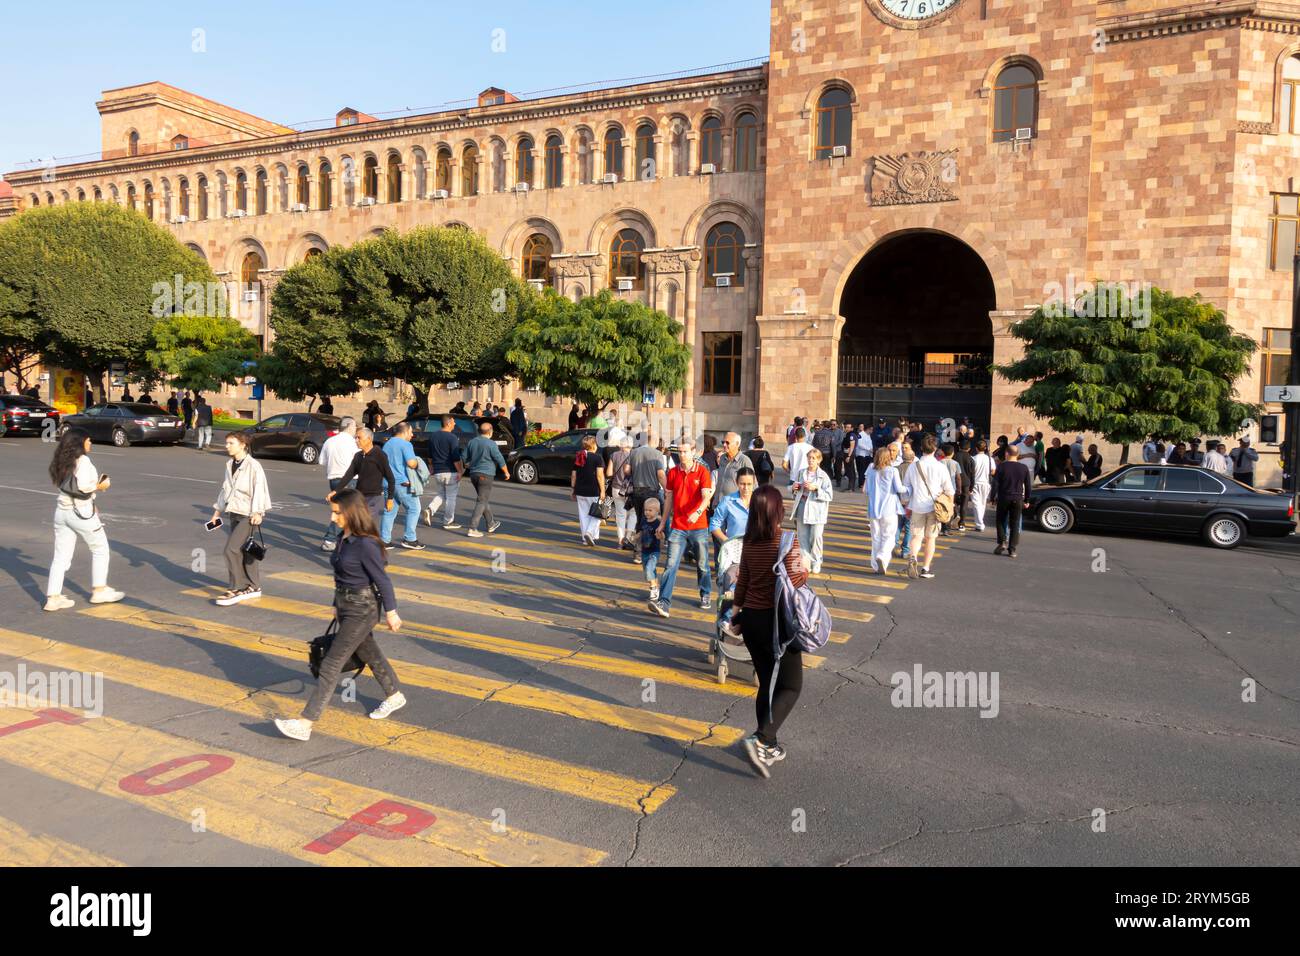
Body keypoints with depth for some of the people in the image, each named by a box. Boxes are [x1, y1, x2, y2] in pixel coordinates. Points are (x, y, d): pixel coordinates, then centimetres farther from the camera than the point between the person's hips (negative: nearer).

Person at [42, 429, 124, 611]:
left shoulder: (62, 462, 11)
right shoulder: (82, 460, -13)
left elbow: (67, 486, 10)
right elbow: (82, 487, -23)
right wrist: (100, 486, -6)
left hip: (61, 510, 7)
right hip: (81, 512, -7)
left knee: (61, 555, 9)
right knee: (100, 549, 11)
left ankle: (53, 597, 8)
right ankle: (99, 590, 16)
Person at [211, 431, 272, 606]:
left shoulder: (253, 465, -11)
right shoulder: (229, 466, 13)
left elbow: (259, 489, -15)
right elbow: (225, 489, 22)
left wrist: (257, 512, -21)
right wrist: (217, 510, 21)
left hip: (248, 514, -8)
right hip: (234, 513, 8)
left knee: (231, 549, -15)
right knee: (243, 551, 12)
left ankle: (236, 590, -7)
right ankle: (253, 586, 22)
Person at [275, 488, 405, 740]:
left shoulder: (366, 544, -24)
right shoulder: (344, 537, 3)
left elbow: (382, 580, -18)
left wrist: (391, 612, -12)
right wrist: (338, 605, 18)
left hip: (362, 609, -9)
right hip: (346, 605, 9)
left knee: (331, 664, -6)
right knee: (369, 653, 23)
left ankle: (305, 724, -2)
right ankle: (395, 696, 42)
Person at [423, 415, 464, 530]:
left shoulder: (433, 436, 8)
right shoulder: (452, 438, -14)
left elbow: (430, 456, 17)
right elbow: (456, 458, -17)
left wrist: (432, 468, 29)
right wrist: (460, 471, -10)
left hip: (437, 472, 6)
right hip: (451, 472, -6)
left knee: (440, 494, 19)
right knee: (451, 497, 5)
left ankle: (430, 510, -6)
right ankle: (448, 522, 11)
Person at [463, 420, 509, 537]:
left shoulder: (471, 442, 7)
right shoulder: (490, 444, -12)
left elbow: (465, 459, 12)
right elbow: (500, 460, -9)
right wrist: (506, 472, 5)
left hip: (473, 474, 7)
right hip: (486, 475, -7)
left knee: (486, 500, 20)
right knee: (482, 502, -6)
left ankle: (491, 524, 32)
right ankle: (472, 529, -13)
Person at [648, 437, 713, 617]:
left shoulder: (703, 472, -5)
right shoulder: (673, 473, 6)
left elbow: (706, 496, -17)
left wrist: (697, 512, -36)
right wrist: (663, 522, 15)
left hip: (699, 527, -2)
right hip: (678, 527, 2)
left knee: (702, 565, 13)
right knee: (671, 565, -8)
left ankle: (706, 595, 35)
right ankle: (663, 603, -13)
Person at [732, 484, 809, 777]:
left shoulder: (749, 542, 3)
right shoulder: (787, 539, -15)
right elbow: (793, 582, -17)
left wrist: (736, 611, 22)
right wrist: (805, 568, 2)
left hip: (751, 618, 6)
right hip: (775, 621, -6)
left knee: (768, 684, 18)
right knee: (791, 686, 5)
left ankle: (769, 746, 24)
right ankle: (760, 740, -10)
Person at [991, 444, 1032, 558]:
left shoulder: (1002, 466, -5)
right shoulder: (1024, 468, 2)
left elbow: (995, 483, -7)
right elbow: (1028, 486, 6)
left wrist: (993, 496, 1)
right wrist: (1026, 500, 14)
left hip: (1004, 497, -2)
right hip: (1018, 499, 2)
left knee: (1001, 521, 13)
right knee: (1015, 524, 5)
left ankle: (1002, 543, -2)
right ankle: (1012, 549, 1)